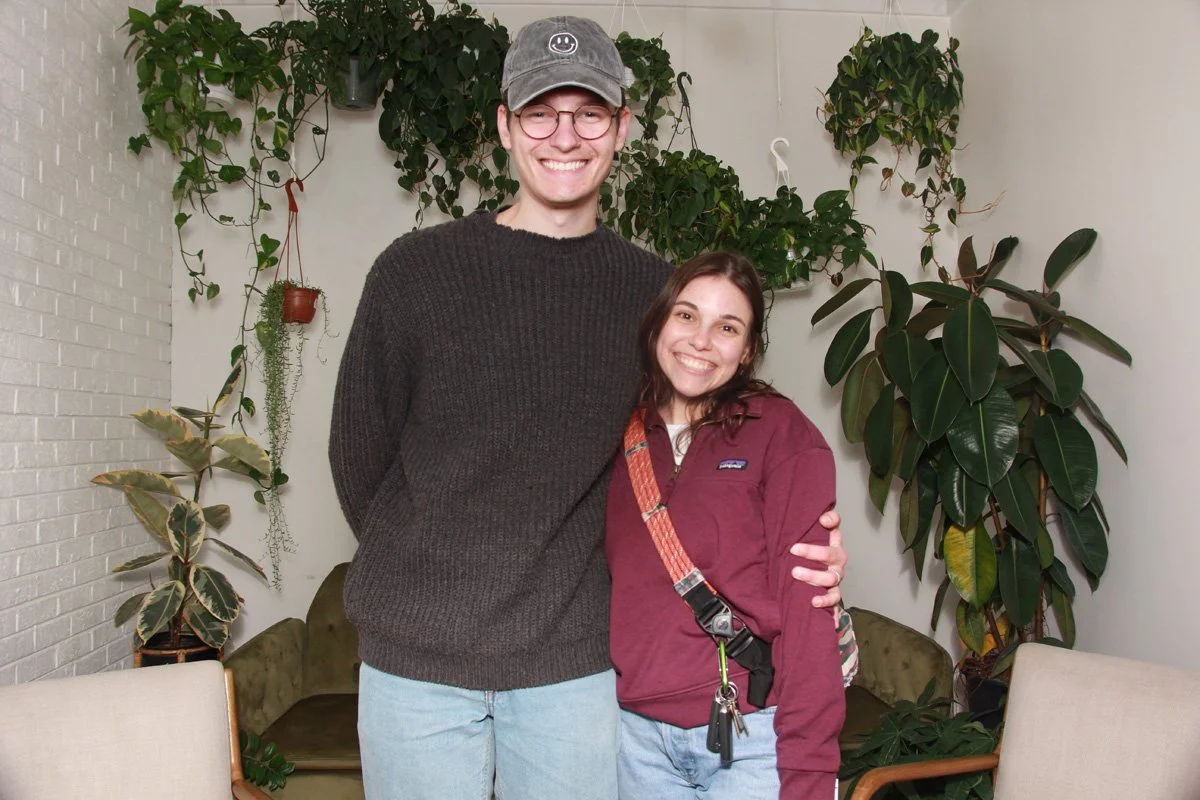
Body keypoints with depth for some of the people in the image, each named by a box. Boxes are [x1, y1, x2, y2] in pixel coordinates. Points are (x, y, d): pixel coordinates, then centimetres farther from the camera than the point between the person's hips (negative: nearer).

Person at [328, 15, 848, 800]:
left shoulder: (656, 290, 2)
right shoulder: (416, 269, -4)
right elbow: (358, 452, 3)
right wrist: (434, 579, 7)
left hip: (576, 665, 2)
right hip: (417, 657, -1)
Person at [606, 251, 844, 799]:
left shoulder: (781, 432, -8)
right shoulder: (623, 440, 5)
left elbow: (806, 605, -11)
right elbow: (600, 582, 11)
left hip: (751, 737, -3)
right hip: (638, 735, 4)